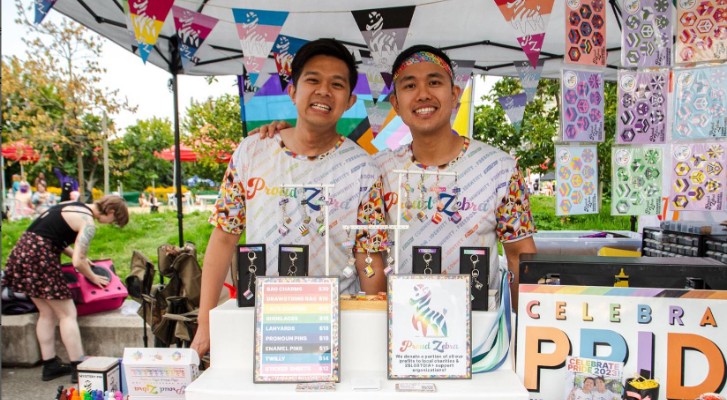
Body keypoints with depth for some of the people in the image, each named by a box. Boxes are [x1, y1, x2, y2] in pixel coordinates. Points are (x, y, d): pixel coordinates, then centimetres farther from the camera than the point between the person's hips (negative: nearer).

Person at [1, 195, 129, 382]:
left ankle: (50, 366, 22)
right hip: (39, 256, -9)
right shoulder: (88, 224, -11)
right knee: (68, 314, -1)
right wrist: (93, 278, 4)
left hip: (22, 249, 9)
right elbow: (78, 262, -14)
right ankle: (78, 368, 2)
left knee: (47, 313, 16)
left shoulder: (74, 206, 15)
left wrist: (77, 255, 18)